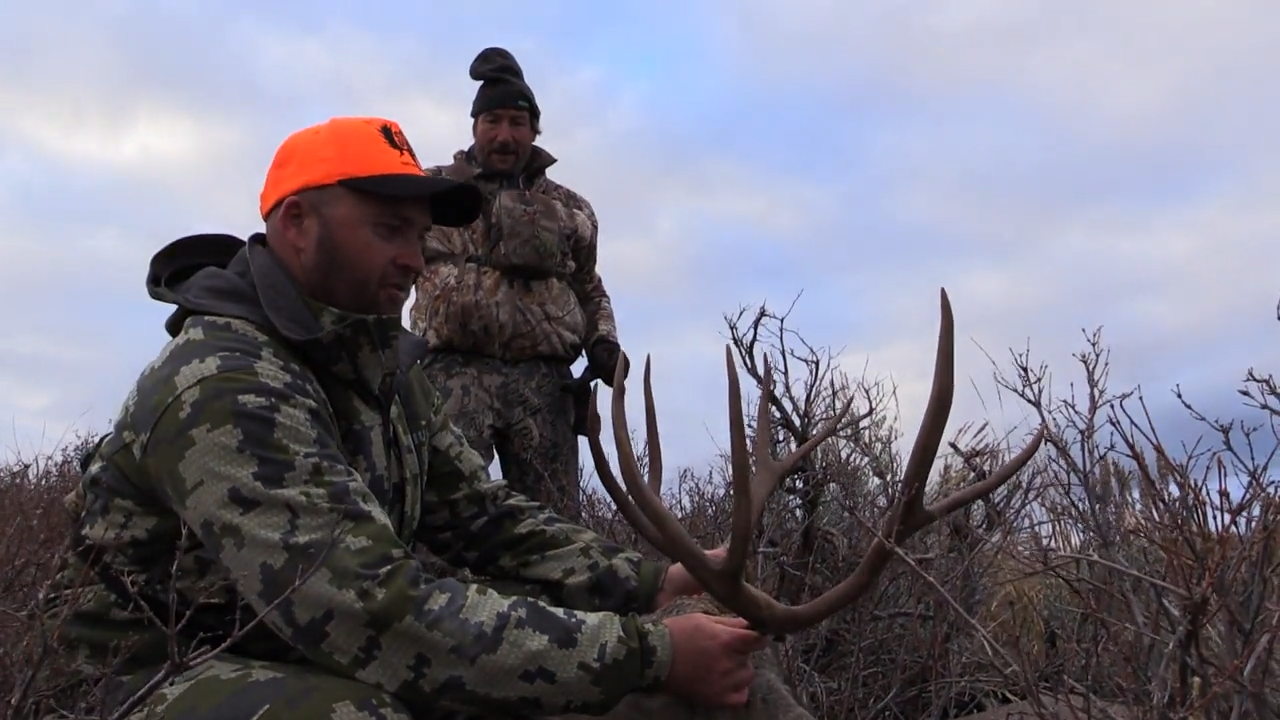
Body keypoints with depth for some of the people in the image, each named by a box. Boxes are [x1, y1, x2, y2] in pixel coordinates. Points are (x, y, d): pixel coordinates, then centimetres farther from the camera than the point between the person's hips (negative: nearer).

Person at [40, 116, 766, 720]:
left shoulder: (383, 364, 2)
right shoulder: (224, 390, -26)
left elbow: (485, 518, 2)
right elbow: (379, 615, -34)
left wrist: (646, 584, -13)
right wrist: (645, 654, -34)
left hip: (322, 652, 8)